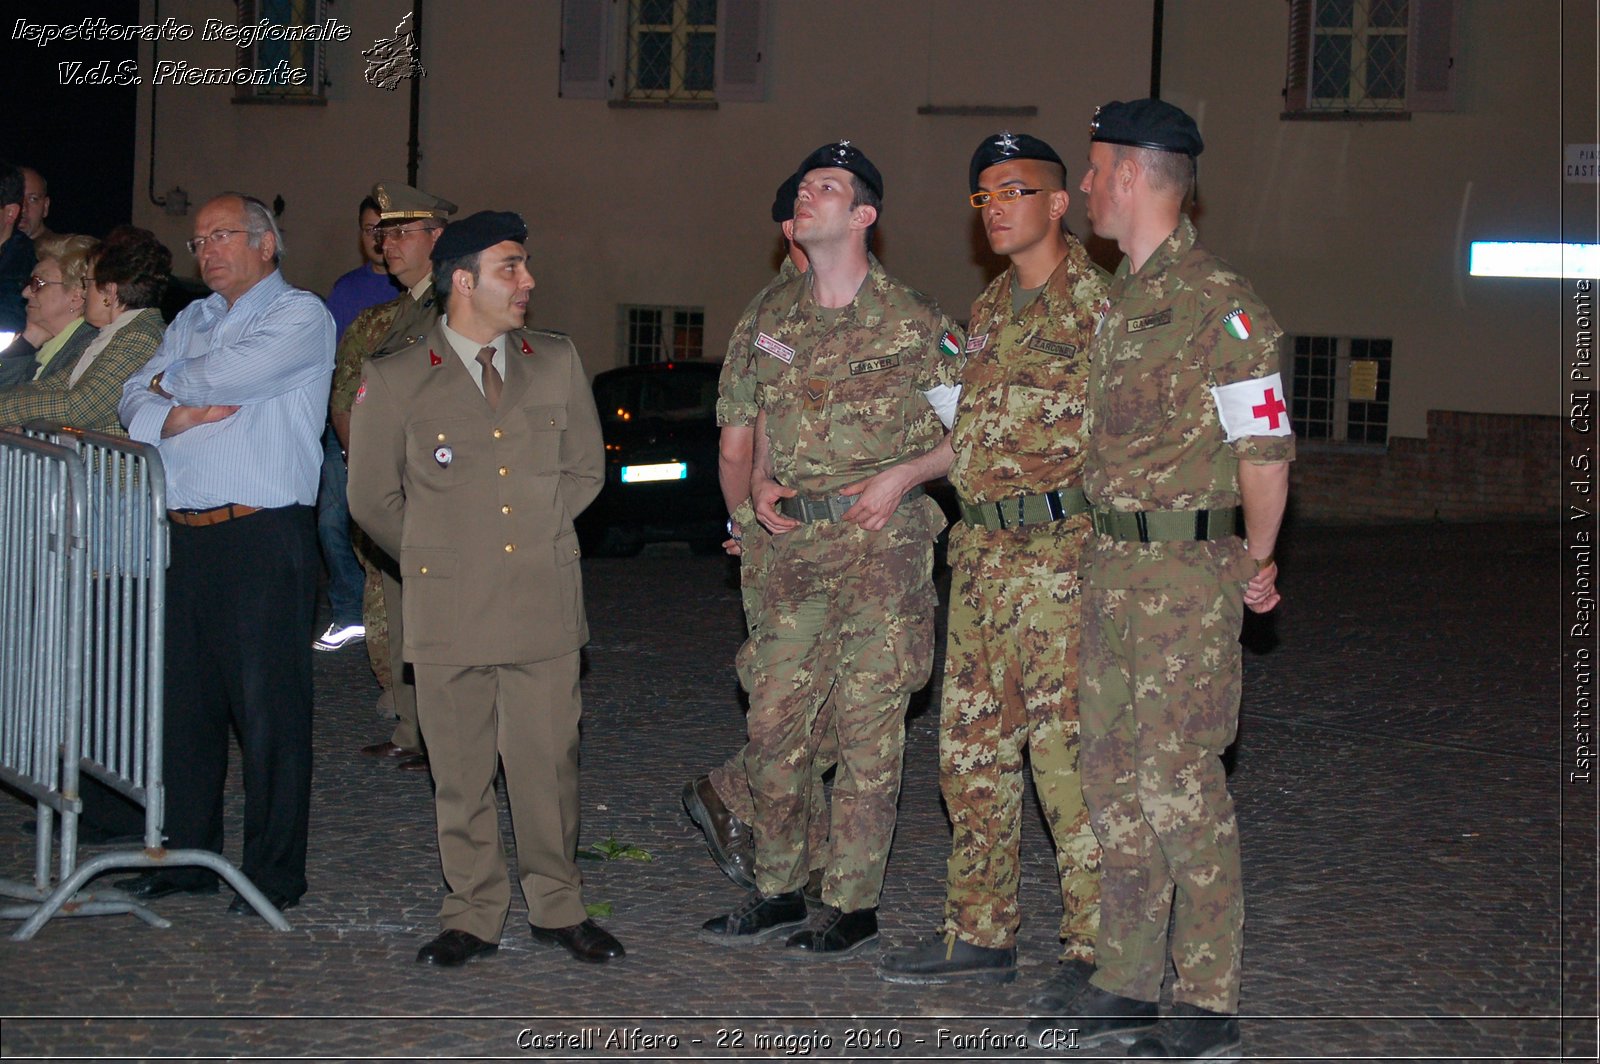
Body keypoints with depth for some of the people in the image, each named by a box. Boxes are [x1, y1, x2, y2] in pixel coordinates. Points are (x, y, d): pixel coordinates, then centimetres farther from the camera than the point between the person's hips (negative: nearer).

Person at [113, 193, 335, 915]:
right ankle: (187, 857, 20)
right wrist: (178, 416, -10)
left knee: (268, 706, -4)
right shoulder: (191, 321, 21)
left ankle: (275, 872, 2)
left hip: (263, 535, -7)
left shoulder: (301, 315, -1)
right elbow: (138, 400, 11)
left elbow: (230, 371, -15)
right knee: (183, 698, 10)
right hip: (184, 534, 7)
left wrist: (173, 383, 4)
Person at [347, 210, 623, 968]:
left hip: (545, 604, 2)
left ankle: (558, 908, 19)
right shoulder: (394, 381, 1)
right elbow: (372, 497, 10)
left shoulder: (558, 363, 9)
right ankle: (472, 917, 17)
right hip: (448, 614, -1)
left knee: (550, 766, 4)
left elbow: (586, 468, 18)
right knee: (460, 777, 5)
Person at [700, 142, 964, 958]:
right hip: (798, 542, 6)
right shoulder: (776, 321, 13)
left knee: (869, 724, -2)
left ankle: (853, 904, 7)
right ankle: (778, 890, 19)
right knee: (773, 715, 6)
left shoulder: (913, 322, -4)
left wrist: (902, 476, -14)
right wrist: (762, 481, 8)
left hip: (883, 540, -5)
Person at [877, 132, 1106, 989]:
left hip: (1059, 552, -8)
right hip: (980, 554, 8)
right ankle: (979, 934, 21)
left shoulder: (1098, 303, -8)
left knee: (1067, 753, -7)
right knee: (971, 751, 11)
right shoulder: (986, 311, 17)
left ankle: (1099, 948, 3)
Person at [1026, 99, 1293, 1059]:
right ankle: (1127, 985, 21)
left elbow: (1265, 446, -13)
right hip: (1112, 565, 9)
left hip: (1185, 569, -9)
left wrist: (1253, 564, -4)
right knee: (1115, 775, 12)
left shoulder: (1215, 300, -13)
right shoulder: (1121, 300, 15)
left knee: (1180, 781, -6)